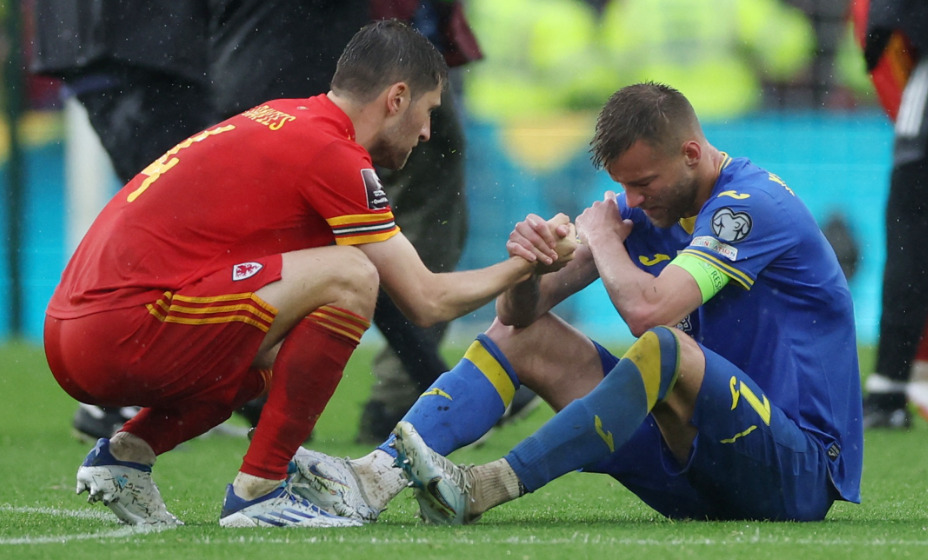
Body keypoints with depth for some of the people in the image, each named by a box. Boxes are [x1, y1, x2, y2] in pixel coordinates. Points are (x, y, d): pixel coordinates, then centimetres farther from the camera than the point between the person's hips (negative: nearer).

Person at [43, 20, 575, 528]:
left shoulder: (282, 119, 19)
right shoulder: (331, 153, -8)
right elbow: (425, 301, -2)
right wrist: (524, 266, 14)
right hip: (124, 332, -10)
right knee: (349, 277, -13)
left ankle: (127, 453, 12)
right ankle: (259, 490, -8)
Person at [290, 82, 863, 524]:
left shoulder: (752, 204, -16)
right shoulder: (647, 208, 9)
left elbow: (647, 309, -31)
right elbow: (518, 313, 6)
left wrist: (602, 238, -10)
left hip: (801, 473, -8)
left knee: (665, 347, -36)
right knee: (521, 335, 1)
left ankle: (484, 489, -35)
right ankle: (376, 477, -20)